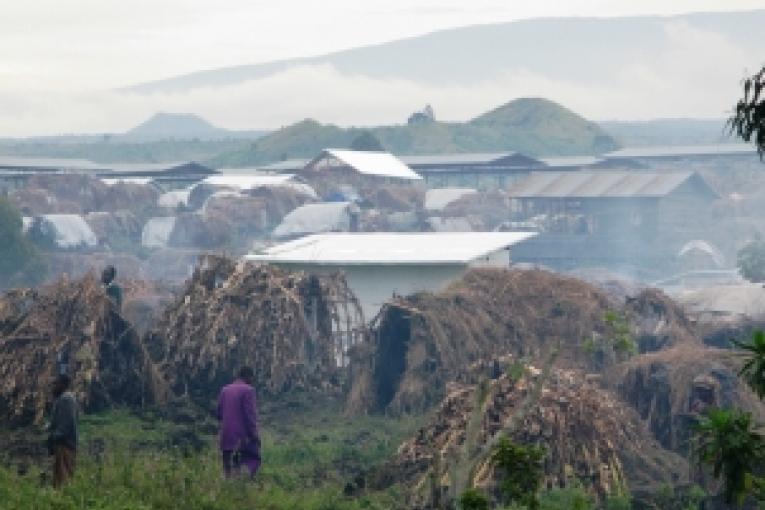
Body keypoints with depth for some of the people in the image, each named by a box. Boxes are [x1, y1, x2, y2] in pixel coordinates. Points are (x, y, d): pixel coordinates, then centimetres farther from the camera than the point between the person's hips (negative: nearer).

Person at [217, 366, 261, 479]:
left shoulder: (225, 390, 12)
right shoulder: (248, 390, -8)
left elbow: (219, 413, 14)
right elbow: (250, 415, -12)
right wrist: (254, 435, -8)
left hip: (226, 437, 6)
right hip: (242, 436, -6)